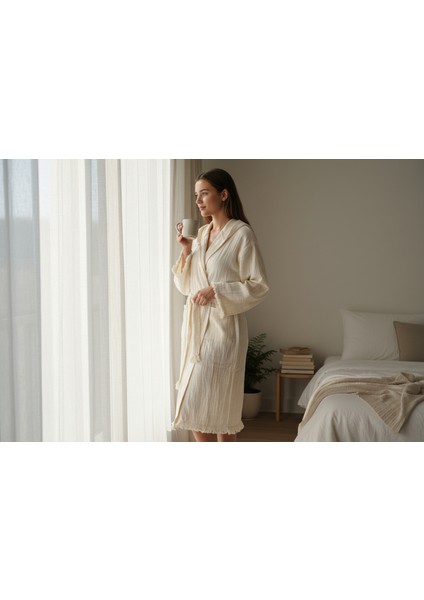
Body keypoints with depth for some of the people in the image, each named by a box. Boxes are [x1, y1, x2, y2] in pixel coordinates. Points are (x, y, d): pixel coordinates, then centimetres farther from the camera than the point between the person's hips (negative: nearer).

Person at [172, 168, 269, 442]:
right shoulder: (201, 234, 12)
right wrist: (187, 251, 0)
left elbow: (259, 286, -11)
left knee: (194, 407, -9)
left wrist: (216, 291, -18)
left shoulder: (242, 234, -9)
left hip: (222, 327, -7)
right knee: (216, 406, 11)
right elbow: (186, 286, 15)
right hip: (196, 326, 7)